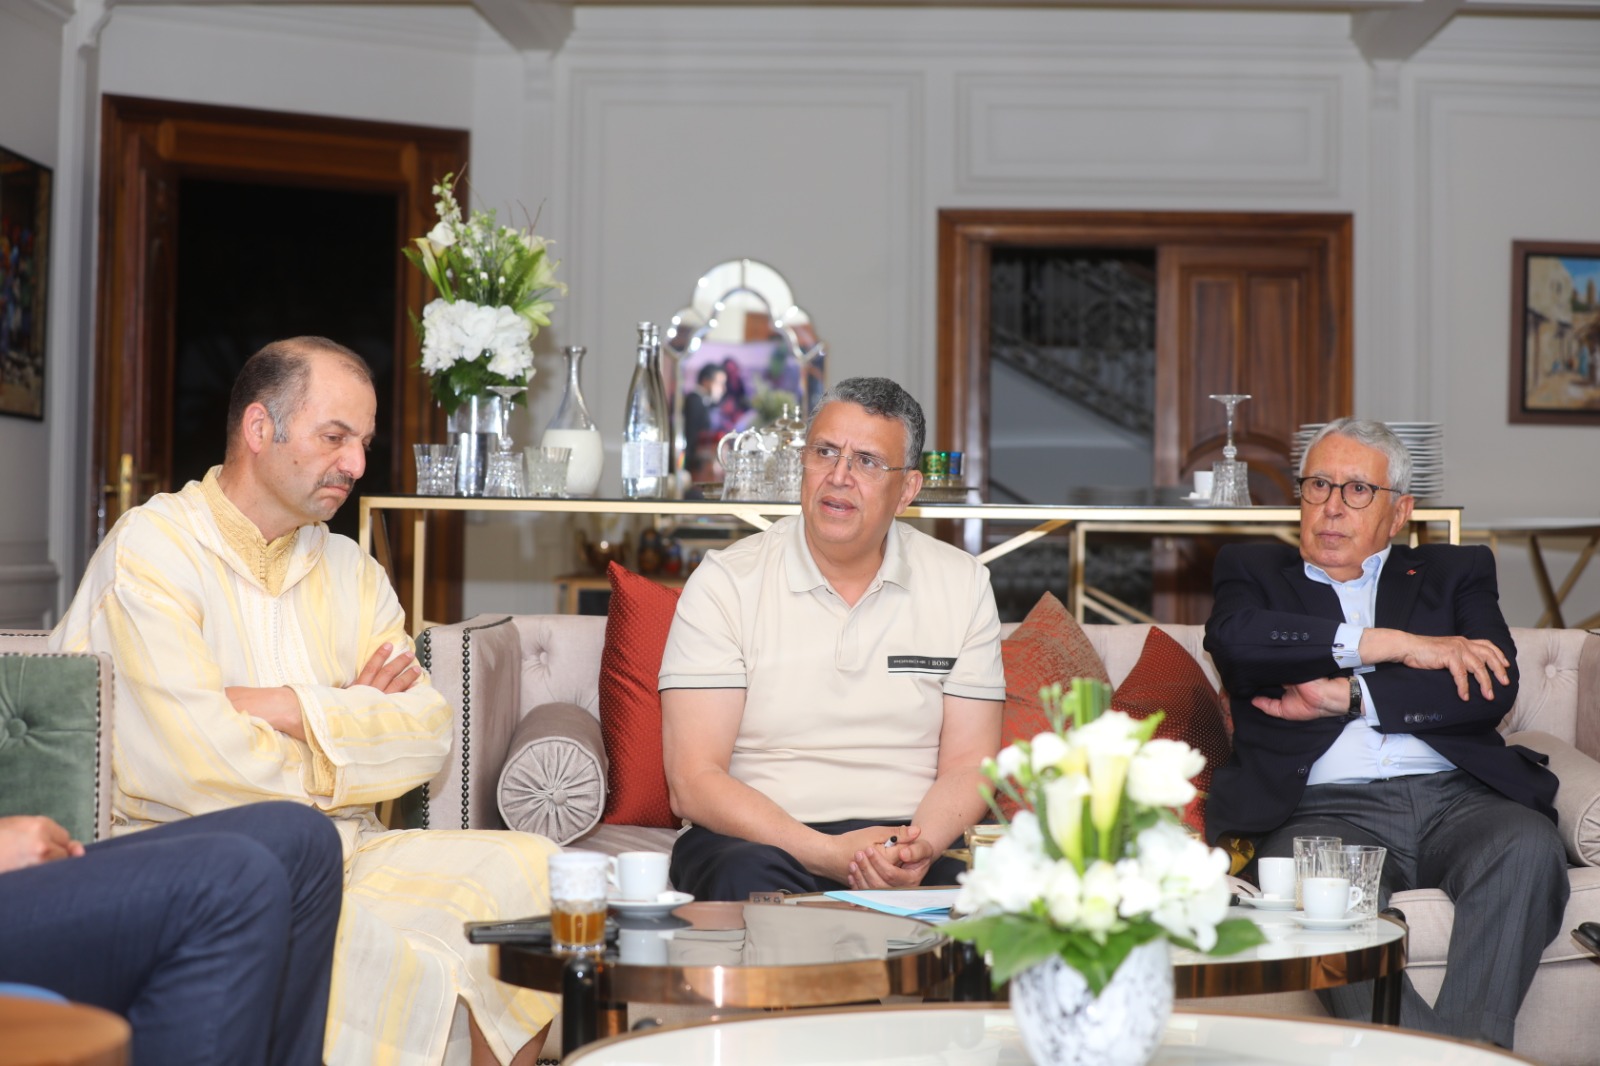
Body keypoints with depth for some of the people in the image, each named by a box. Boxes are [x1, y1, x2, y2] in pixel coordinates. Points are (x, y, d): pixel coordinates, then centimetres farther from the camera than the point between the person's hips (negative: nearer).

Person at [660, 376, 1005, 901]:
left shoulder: (963, 584, 8)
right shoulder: (725, 582, -1)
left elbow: (967, 764, 6)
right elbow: (693, 782, -8)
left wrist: (920, 848, -17)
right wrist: (826, 853, -21)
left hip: (911, 839, 2)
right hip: (757, 837, -1)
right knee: (748, 879, -37)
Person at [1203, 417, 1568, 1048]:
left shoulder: (1456, 572, 24)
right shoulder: (1254, 569, 22)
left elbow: (1493, 689, 4)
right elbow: (1234, 640, -4)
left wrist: (1348, 697, -4)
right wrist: (1396, 643, -3)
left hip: (1454, 797, 2)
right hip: (1324, 808, -1)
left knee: (1529, 845, -32)